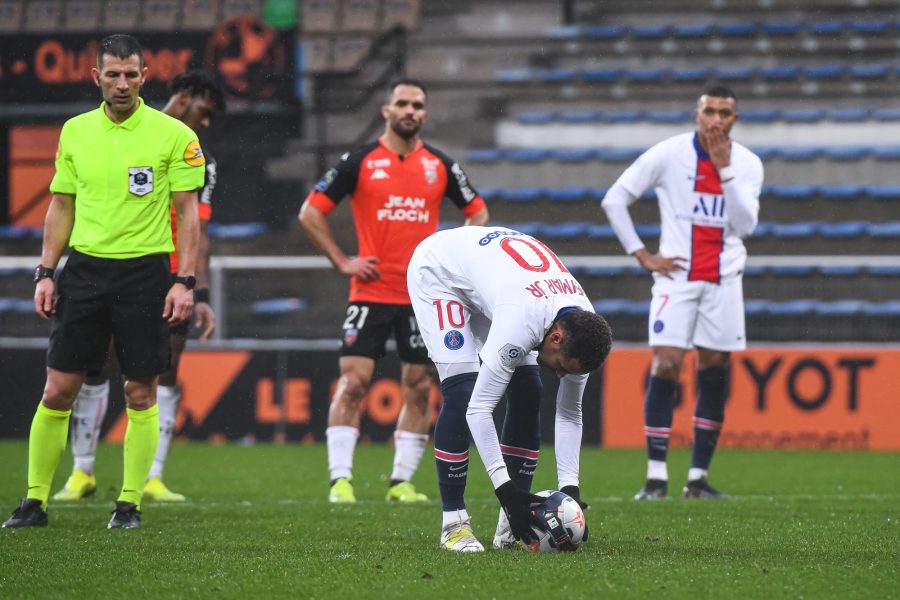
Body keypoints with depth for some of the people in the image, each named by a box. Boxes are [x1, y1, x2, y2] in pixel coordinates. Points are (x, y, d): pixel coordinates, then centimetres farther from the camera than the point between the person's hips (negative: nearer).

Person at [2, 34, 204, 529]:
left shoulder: (173, 135, -3)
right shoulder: (75, 131, 8)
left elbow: (187, 211, -2)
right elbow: (61, 207, 14)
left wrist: (185, 282, -8)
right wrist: (45, 273, 7)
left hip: (144, 272, -3)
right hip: (84, 266, 3)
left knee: (140, 394, 0)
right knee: (58, 390, 0)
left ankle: (130, 504, 10)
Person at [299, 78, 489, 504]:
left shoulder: (440, 166, 7)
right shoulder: (360, 162, -1)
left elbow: (478, 213, 19)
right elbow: (310, 213, 2)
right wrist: (342, 261, -4)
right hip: (371, 291, -3)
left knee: (418, 387, 3)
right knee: (353, 381, -10)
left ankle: (401, 481, 11)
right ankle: (340, 479, -9)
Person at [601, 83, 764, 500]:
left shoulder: (747, 165, 3)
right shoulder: (669, 154, -4)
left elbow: (745, 224, -10)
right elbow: (614, 200, 0)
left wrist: (725, 170, -17)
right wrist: (642, 255, -4)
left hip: (723, 279, 3)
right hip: (677, 275, -3)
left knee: (715, 374, 3)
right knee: (665, 365, -14)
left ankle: (699, 477, 10)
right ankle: (656, 477, -11)